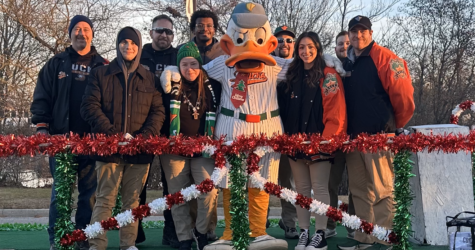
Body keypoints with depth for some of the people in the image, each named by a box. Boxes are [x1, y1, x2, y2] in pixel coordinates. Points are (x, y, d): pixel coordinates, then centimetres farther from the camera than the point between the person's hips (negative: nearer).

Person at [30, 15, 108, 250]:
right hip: (61, 137, 0)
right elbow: (41, 97, 9)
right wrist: (41, 126, -2)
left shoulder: (102, 66, 10)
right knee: (60, 191, 0)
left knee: (90, 191, 3)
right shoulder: (56, 64, 11)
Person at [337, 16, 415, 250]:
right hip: (353, 136, 7)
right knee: (359, 190, 11)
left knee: (381, 190, -4)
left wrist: (398, 125, -1)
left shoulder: (384, 57, -7)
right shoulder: (347, 63, 13)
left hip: (378, 135, -7)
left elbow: (403, 92, -11)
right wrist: (346, 129, 16)